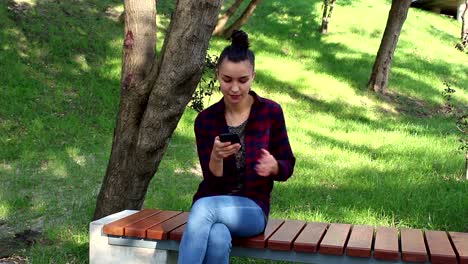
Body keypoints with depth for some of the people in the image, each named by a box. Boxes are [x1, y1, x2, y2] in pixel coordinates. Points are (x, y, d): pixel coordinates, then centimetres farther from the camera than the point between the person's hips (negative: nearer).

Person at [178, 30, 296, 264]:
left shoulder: (271, 112, -3)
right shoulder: (205, 119, 0)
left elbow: (287, 167, 4)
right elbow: (212, 179, -3)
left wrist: (273, 166, -21)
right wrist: (216, 157, -26)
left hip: (252, 208, -1)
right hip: (211, 204, 1)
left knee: (204, 207, -34)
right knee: (217, 238, -36)